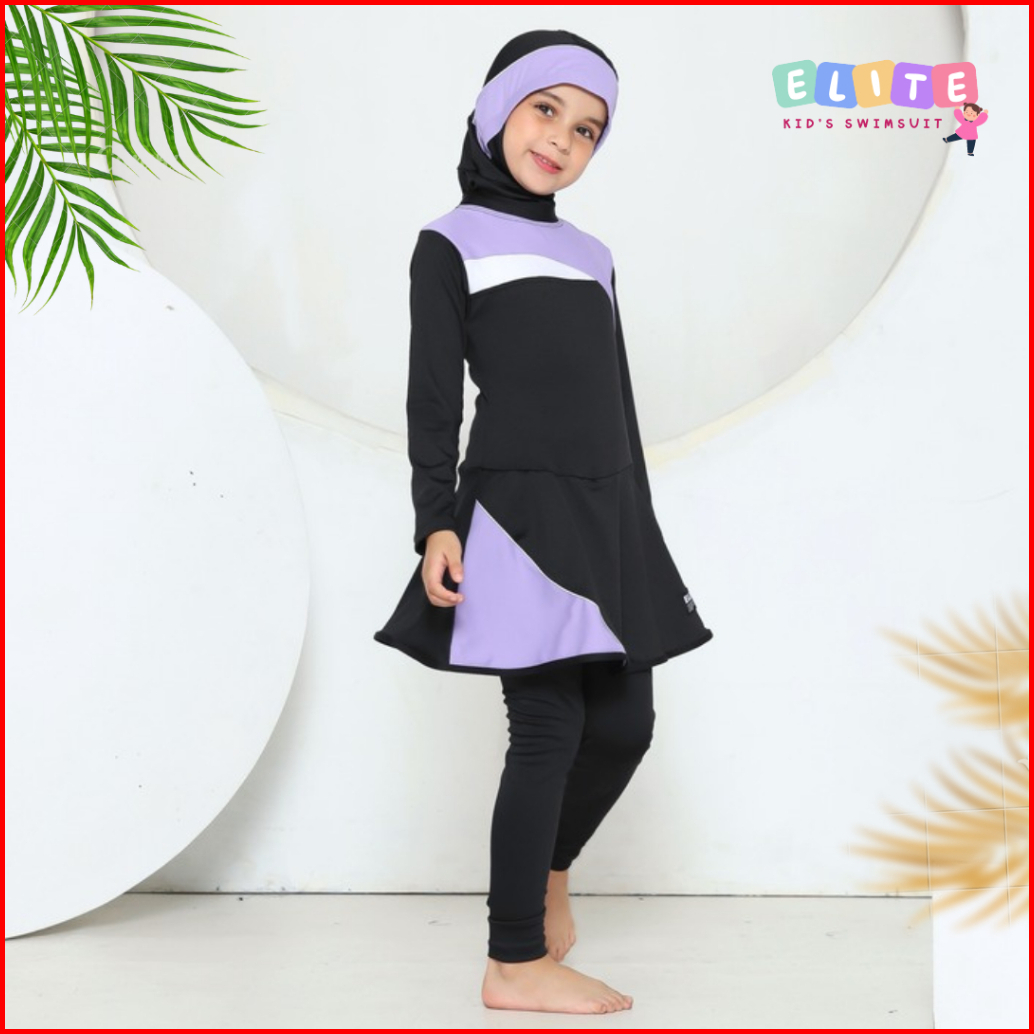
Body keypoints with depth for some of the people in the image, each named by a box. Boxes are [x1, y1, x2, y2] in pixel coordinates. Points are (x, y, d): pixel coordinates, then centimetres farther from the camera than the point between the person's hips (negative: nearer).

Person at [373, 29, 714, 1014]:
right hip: (515, 509, -6)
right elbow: (432, 395, -4)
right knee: (549, 727, -8)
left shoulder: (590, 255, 20)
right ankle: (515, 962, 2)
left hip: (606, 516, 6)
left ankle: (546, 868, 33)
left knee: (624, 720, 5)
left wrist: (638, 530, 18)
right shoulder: (451, 242, 3)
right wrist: (436, 521, -14)